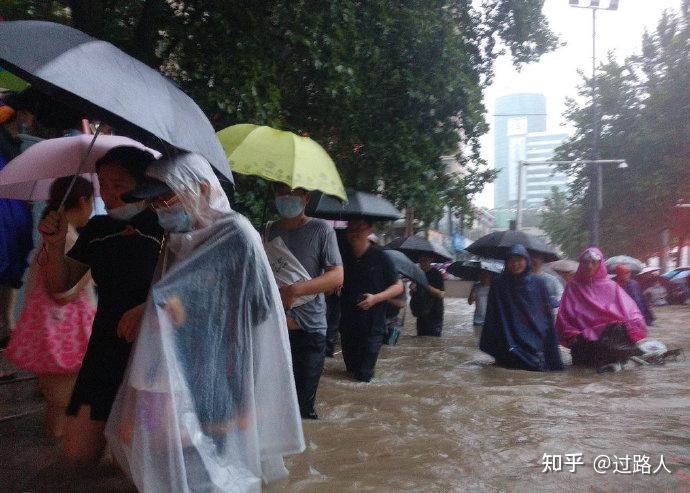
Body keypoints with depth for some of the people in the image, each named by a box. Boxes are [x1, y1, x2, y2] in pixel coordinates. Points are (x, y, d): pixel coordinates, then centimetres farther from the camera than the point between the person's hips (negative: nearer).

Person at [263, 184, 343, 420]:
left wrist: (295, 289, -19)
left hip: (309, 329, -3)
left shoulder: (321, 229, -1)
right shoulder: (269, 231, 10)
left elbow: (337, 276, -8)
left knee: (303, 407, 5)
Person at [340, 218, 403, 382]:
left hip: (372, 325, -4)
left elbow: (398, 286, -3)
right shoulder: (344, 256, 4)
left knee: (363, 376, -3)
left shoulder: (379, 256, -7)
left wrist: (376, 298, -17)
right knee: (351, 368, 18)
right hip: (348, 323, 4)